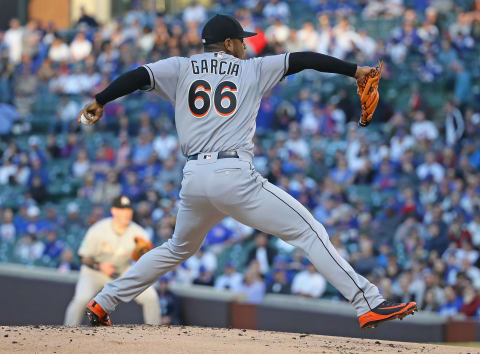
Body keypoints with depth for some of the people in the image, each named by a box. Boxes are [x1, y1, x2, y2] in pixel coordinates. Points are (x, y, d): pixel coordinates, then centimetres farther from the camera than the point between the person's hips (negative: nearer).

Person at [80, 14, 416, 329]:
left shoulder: (181, 69, 16)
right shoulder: (252, 70, 13)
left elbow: (139, 76, 2)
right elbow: (301, 60, 10)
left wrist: (100, 102, 8)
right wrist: (354, 70, 13)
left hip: (194, 180, 4)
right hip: (236, 177, -4)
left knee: (178, 248, 29)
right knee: (310, 232, -3)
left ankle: (103, 303, 27)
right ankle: (369, 303, -15)